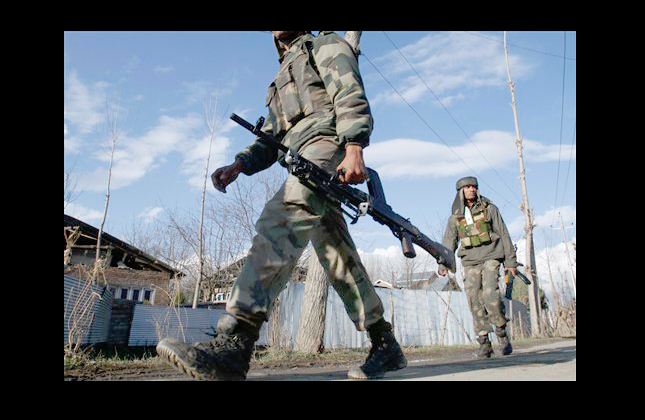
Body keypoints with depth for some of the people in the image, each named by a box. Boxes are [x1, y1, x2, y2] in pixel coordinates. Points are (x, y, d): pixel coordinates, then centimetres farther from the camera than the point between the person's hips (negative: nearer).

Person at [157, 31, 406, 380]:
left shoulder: (324, 45, 16)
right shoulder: (282, 80, 37)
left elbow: (351, 97, -4)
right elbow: (269, 139, 26)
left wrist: (354, 148, -22)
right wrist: (238, 165, 7)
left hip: (325, 145, -8)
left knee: (277, 225, -30)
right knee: (341, 261, 3)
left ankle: (233, 342, -40)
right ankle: (385, 346, 9)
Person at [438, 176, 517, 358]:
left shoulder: (489, 208, 7)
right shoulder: (455, 217, 11)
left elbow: (504, 234, 8)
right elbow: (449, 242, 8)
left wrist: (511, 261, 3)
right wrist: (443, 264, -5)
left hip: (490, 257, -2)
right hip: (470, 262, 2)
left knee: (490, 293, -20)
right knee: (475, 301, -5)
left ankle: (502, 332, 1)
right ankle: (484, 343, 4)